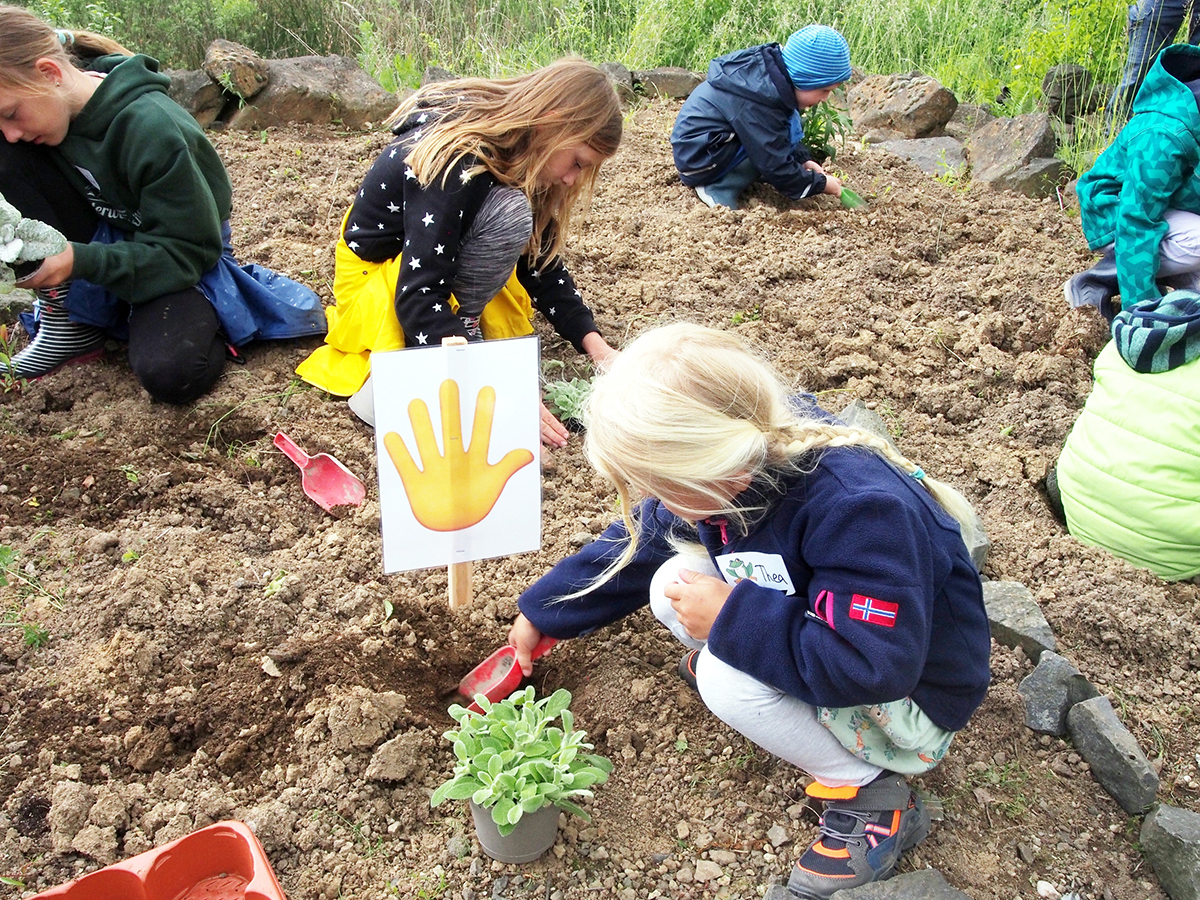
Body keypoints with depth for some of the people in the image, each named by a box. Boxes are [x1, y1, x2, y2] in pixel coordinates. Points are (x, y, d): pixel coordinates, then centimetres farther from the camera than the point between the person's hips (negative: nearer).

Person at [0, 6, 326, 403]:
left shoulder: (151, 127, -28)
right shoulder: (57, 108, -10)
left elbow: (189, 249, -24)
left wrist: (81, 261, -33)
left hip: (180, 259, -6)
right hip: (103, 241, 6)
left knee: (168, 372, -35)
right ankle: (66, 315, -9)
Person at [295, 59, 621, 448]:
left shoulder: (517, 158, -7)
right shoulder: (453, 161, -32)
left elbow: (542, 263, -2)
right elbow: (417, 297, -37)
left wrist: (592, 341, -14)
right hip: (376, 276, -8)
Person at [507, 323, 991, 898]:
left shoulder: (859, 507, -37)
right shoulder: (733, 472, -13)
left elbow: (874, 667, -38)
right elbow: (638, 544, 2)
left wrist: (732, 618, -33)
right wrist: (540, 613, 9)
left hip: (908, 694, -7)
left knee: (724, 678, -29)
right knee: (672, 584, -10)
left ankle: (873, 799, -11)